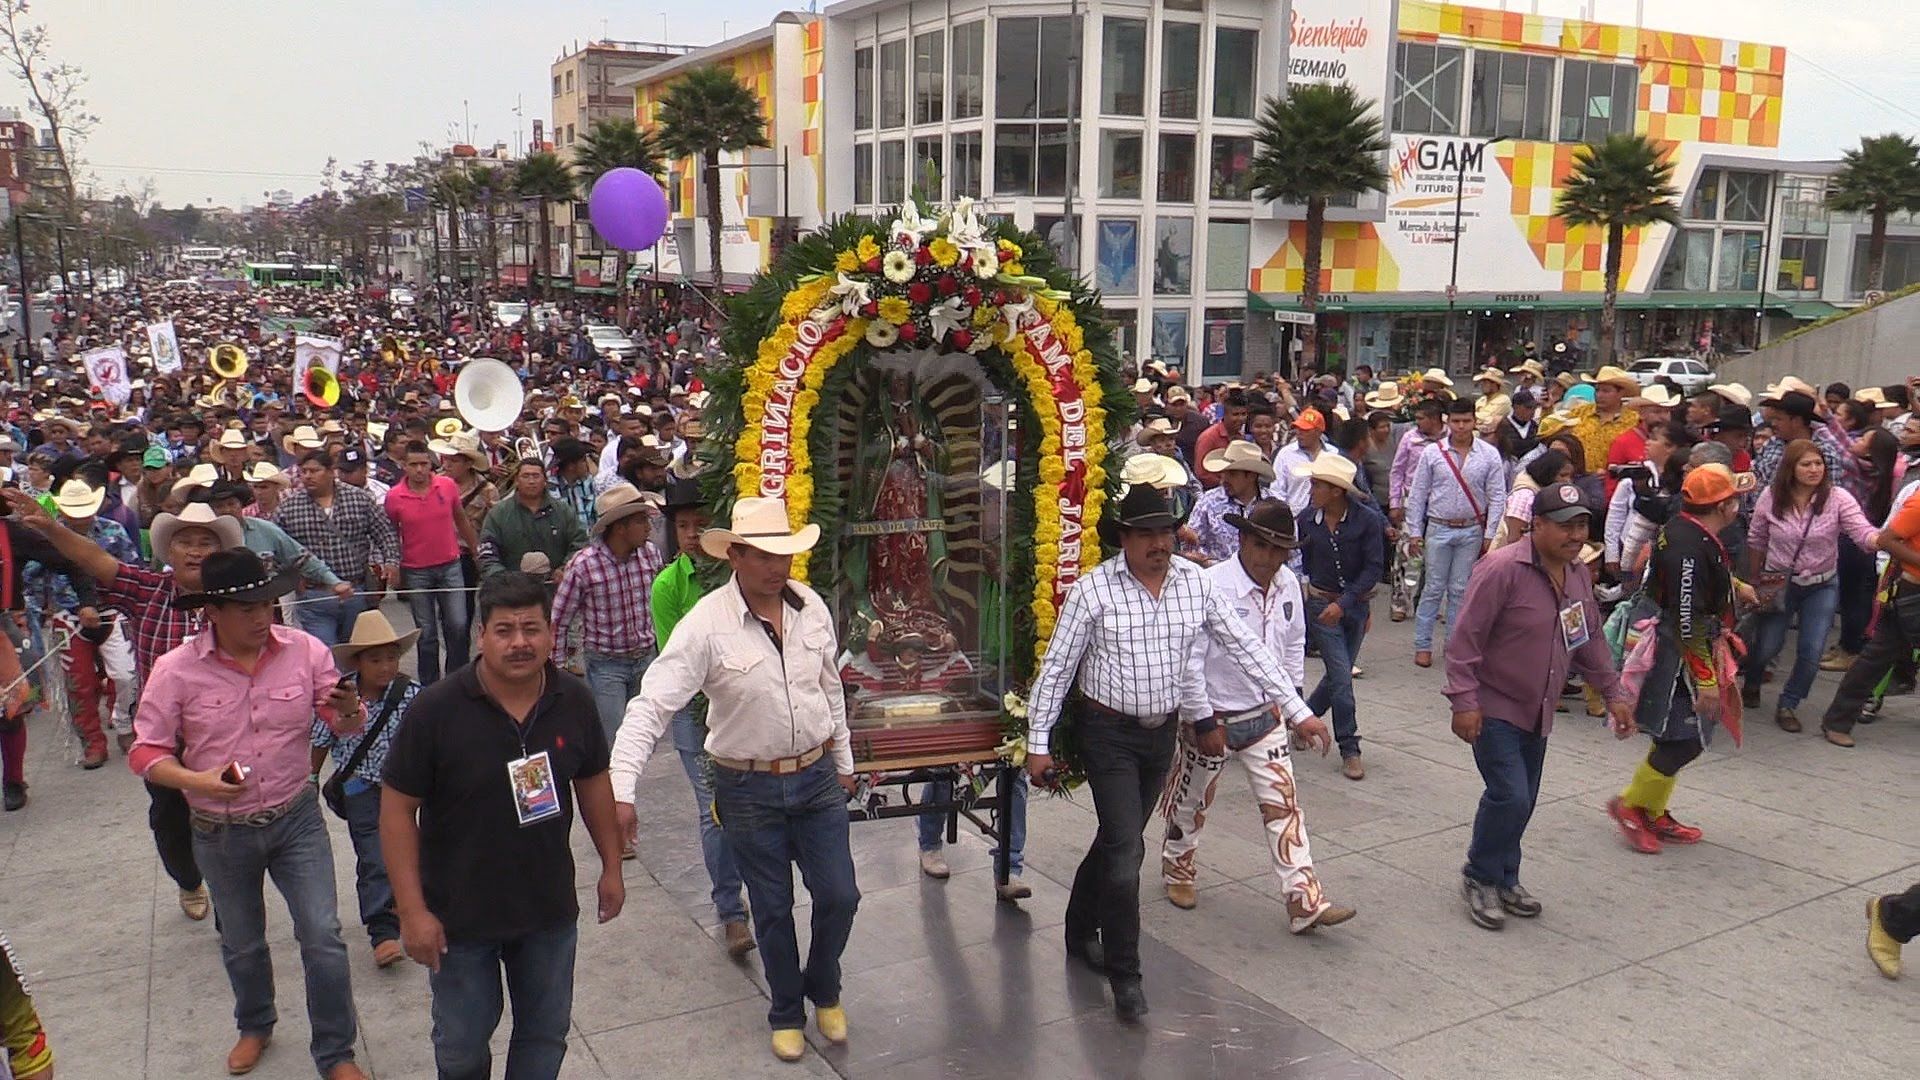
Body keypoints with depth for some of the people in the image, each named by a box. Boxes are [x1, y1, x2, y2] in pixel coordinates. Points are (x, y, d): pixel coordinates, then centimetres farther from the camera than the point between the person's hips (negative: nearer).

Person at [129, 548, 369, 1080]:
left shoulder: (304, 650, -12)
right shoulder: (176, 670, -14)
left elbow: (343, 722, -3)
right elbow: (146, 752, -8)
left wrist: (349, 711, -28)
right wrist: (197, 781, -26)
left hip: (296, 818, 0)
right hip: (220, 832, 1)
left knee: (323, 937, -3)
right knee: (241, 943, 21)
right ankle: (255, 1026, 49)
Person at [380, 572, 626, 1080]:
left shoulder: (574, 701, -8)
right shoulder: (435, 709, -19)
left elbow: (593, 781, 7)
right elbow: (398, 808, -14)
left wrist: (611, 866, 10)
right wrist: (412, 910, -15)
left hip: (551, 909, 3)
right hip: (459, 916, -3)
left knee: (546, 1035, 19)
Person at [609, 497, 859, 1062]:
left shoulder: (811, 606, -4)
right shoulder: (706, 623, -19)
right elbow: (652, 704, -22)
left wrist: (843, 760, 17)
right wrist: (621, 789, -31)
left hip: (817, 777, 3)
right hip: (748, 790, -3)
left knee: (839, 895, 7)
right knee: (773, 910, 11)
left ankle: (823, 989, 37)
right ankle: (786, 1013, 36)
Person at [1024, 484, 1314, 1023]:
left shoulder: (1196, 583, -3)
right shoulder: (1093, 590, -14)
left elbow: (1244, 646, 1)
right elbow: (1056, 667, -9)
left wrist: (1295, 708, -2)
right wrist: (1039, 743, -10)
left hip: (1162, 733, 5)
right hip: (1109, 733, -5)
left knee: (1117, 839, 18)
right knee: (1126, 849, -8)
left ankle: (1081, 932, 39)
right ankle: (1124, 974, 5)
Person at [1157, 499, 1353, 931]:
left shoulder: (1288, 586, -2)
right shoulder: (1212, 585, -23)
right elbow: (1189, 657, -20)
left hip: (1265, 717, 5)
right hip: (1213, 718, -5)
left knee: (1283, 805, 2)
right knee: (1192, 800, 15)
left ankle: (1304, 900, 6)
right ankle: (1177, 868, 41)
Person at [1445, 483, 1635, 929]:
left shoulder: (1579, 574, 4)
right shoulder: (1503, 569, -22)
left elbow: (1589, 639, 18)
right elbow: (1465, 638, -21)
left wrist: (1613, 692, 17)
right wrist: (1464, 700, -24)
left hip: (1537, 711, 8)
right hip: (1494, 708, -8)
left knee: (1522, 800, 13)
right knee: (1509, 796, -13)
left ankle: (1504, 880, 30)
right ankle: (1479, 879, 8)